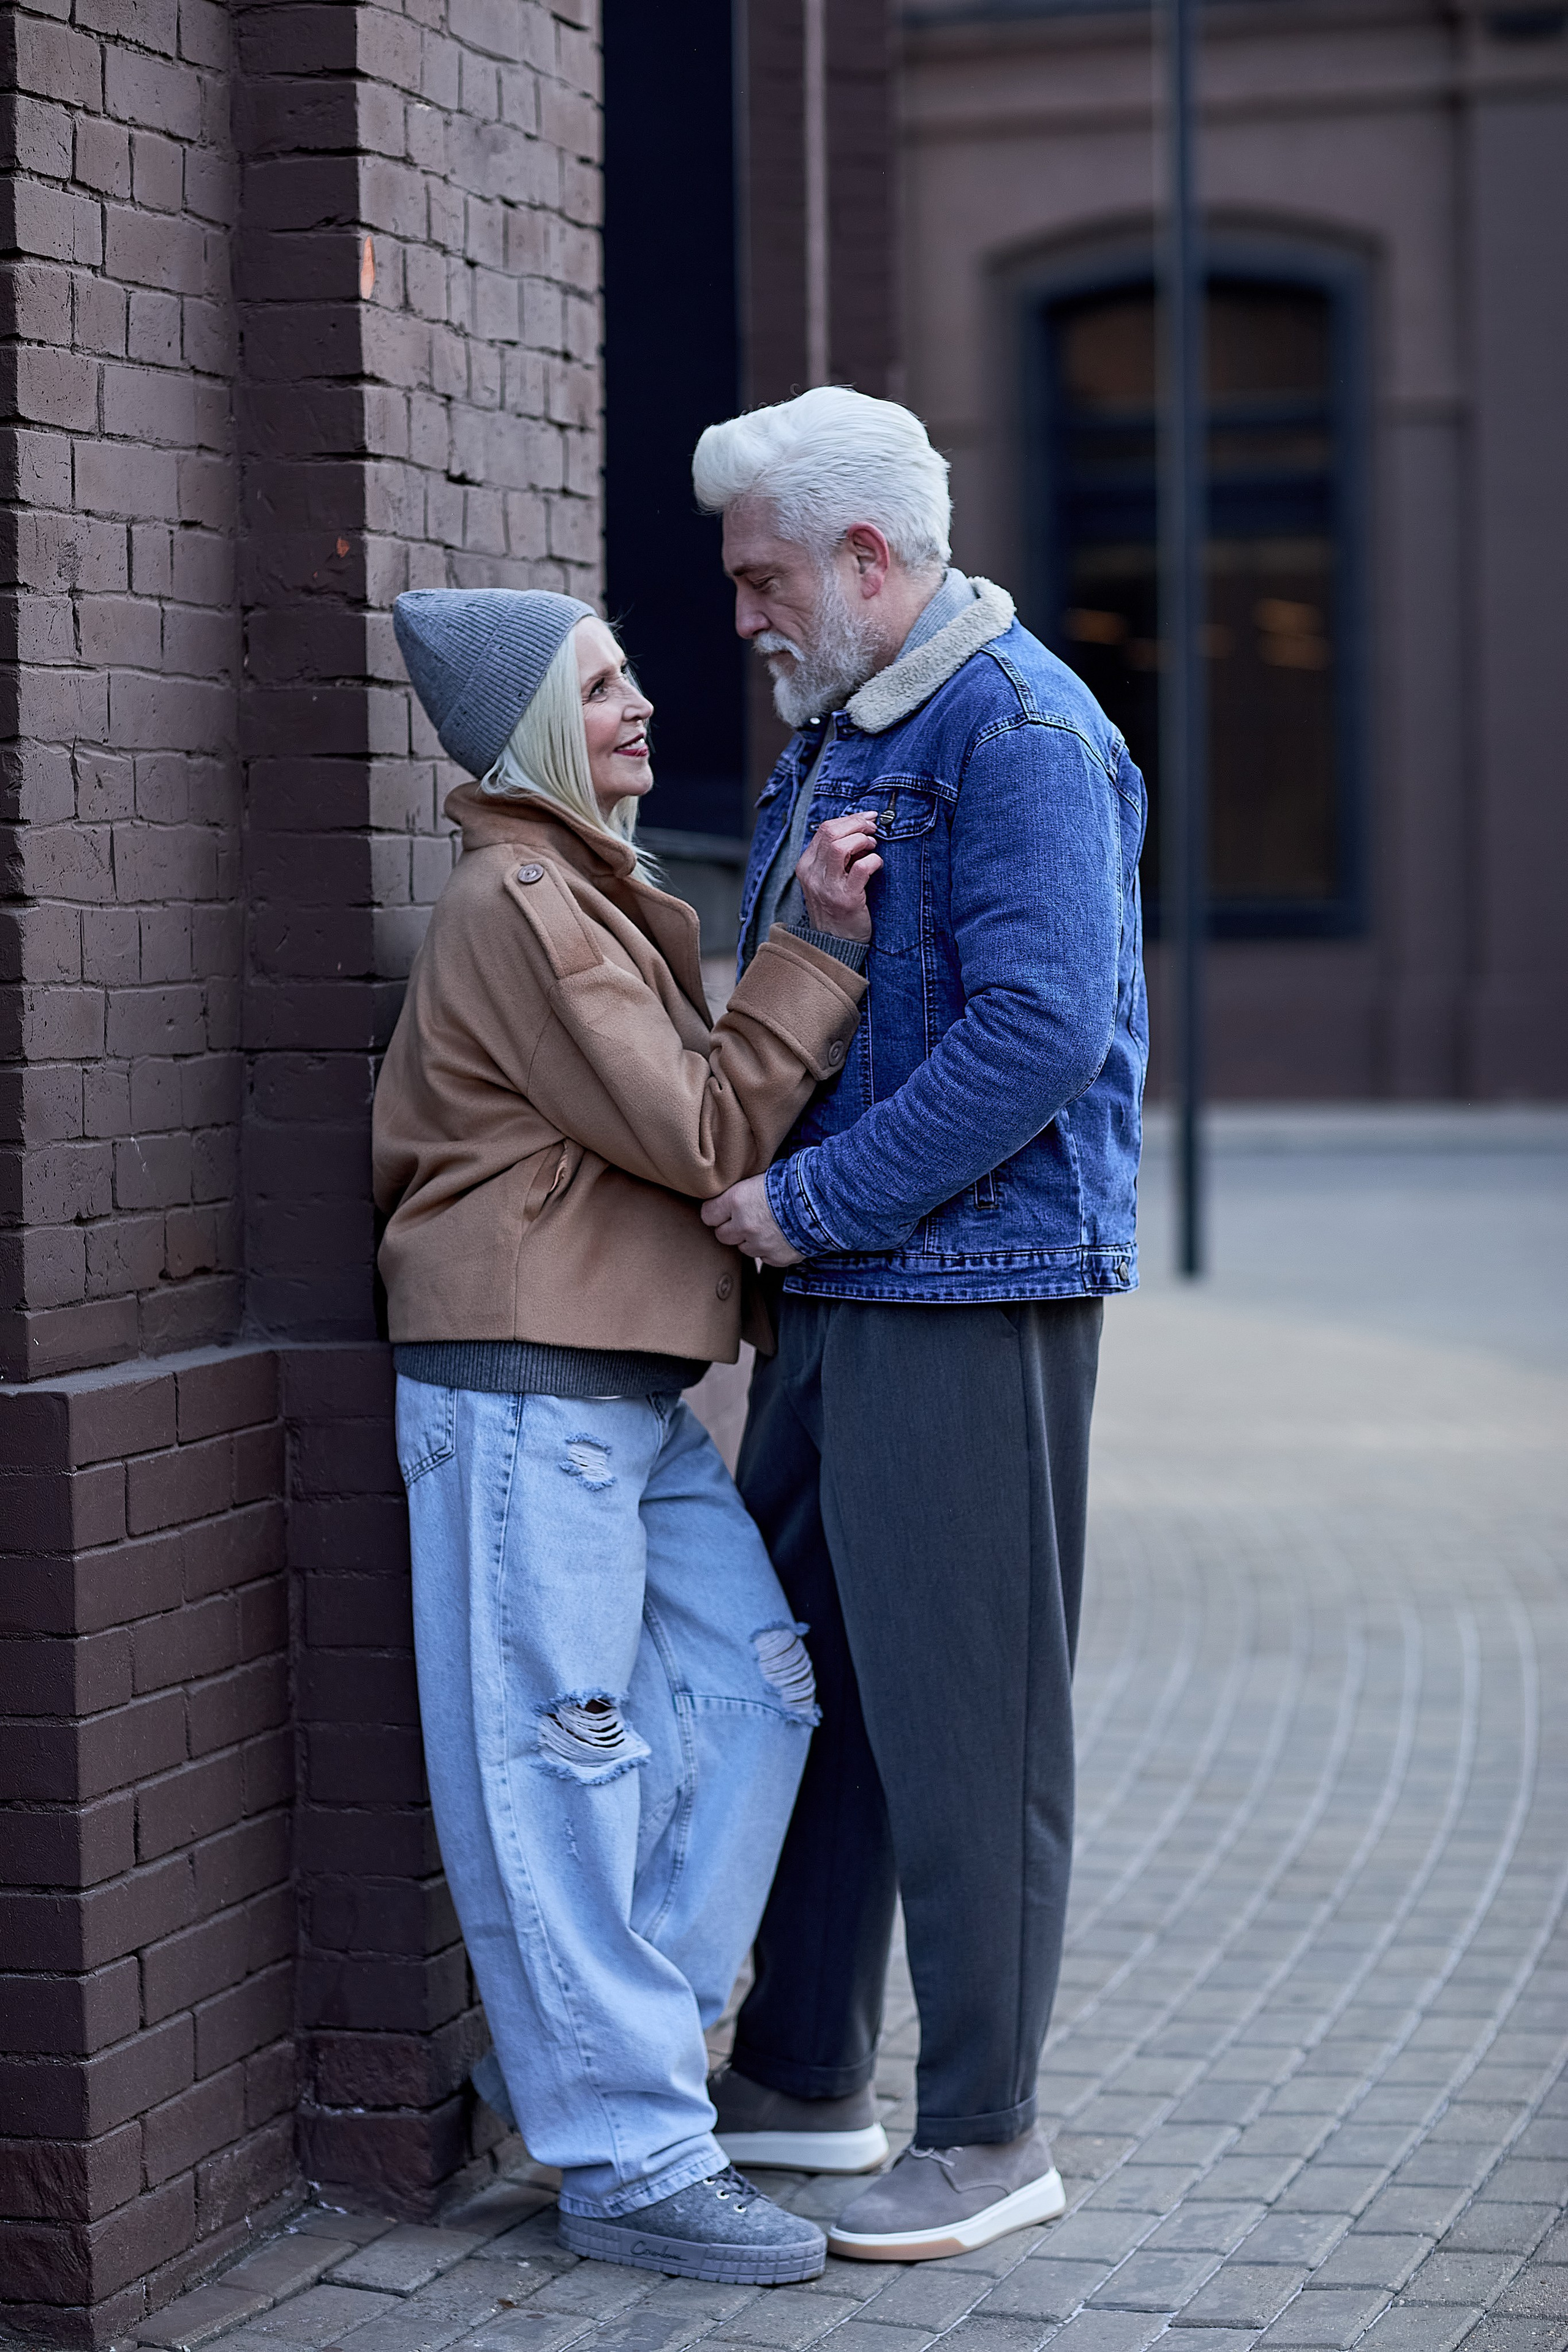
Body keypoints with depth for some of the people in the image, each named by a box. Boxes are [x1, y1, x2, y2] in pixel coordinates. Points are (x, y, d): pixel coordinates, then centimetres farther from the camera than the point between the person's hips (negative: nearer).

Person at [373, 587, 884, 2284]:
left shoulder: (584, 893, 21)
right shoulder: (516, 904, -12)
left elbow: (673, 1124, 17)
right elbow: (698, 1135, -15)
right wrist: (822, 946, -14)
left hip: (623, 1389, 10)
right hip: (523, 1393, -10)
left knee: (753, 1682, 9)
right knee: (562, 1758, -4)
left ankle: (588, 2045, 18)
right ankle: (631, 2160, 0)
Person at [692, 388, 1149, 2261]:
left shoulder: (1019, 728, -13)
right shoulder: (834, 735, 17)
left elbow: (1039, 1033, -23)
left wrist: (811, 1200, -18)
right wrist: (737, 1166, 9)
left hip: (974, 1287, -10)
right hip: (837, 1287, 10)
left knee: (963, 1713, -3)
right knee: (802, 1670, 15)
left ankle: (986, 2136, 7)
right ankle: (800, 2078, 27)